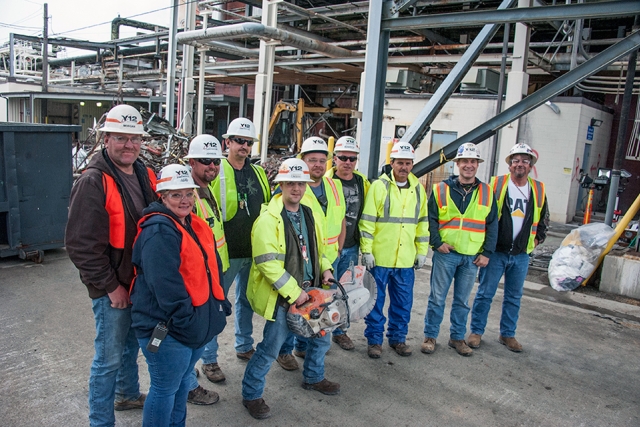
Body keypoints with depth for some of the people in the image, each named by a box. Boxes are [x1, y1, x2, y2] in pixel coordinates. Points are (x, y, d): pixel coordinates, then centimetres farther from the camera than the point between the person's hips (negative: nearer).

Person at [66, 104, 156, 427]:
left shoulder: (147, 176, 5)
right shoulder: (93, 182, -18)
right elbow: (81, 244, -20)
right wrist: (110, 286, -16)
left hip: (142, 284, 7)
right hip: (112, 289, -7)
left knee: (131, 344, 25)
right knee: (109, 358, 5)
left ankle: (128, 394, 47)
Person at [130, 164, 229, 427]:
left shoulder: (197, 226, 9)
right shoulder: (159, 230, -19)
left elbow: (212, 270, 14)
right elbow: (166, 284, -25)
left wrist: (220, 305, 9)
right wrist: (186, 320, -22)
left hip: (198, 324, 9)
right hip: (168, 328, -9)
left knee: (183, 382, 24)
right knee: (165, 389, 7)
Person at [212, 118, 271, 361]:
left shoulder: (258, 173, 9)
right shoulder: (217, 172, -9)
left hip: (253, 250, 6)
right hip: (225, 252, -5)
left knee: (246, 300, 19)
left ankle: (244, 346, 35)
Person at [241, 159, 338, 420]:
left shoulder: (310, 215, 7)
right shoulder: (268, 219, -18)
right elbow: (268, 263, -23)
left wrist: (325, 270, 2)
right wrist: (294, 293, -22)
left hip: (309, 292, 8)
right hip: (282, 298, -7)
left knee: (320, 338, 20)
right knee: (270, 348, 1)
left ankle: (314, 378, 46)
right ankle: (251, 395, 23)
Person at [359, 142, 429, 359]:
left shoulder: (418, 189, 8)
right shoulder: (379, 186, -6)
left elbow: (422, 222, 14)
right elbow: (367, 221, -9)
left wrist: (422, 251, 11)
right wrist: (367, 250, -12)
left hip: (406, 259, 4)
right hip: (379, 257, -4)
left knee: (403, 303, 14)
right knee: (376, 301, 7)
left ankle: (397, 337, 31)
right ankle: (374, 339, 22)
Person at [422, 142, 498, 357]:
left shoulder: (487, 192, 5)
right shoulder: (441, 189, -1)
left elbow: (492, 225, 6)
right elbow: (431, 218, 0)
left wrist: (486, 253, 0)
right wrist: (437, 242, -11)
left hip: (472, 257, 2)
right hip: (445, 254, -2)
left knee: (462, 301, 13)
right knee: (437, 298, 5)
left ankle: (457, 337, 27)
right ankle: (430, 336, 18)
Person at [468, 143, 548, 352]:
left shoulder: (539, 190, 7)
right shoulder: (495, 185, -5)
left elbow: (543, 218, 22)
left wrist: (537, 238, 10)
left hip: (521, 255, 4)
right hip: (495, 252, -4)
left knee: (514, 297, 13)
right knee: (485, 293, 3)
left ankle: (508, 334, 27)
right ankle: (476, 331, 17)